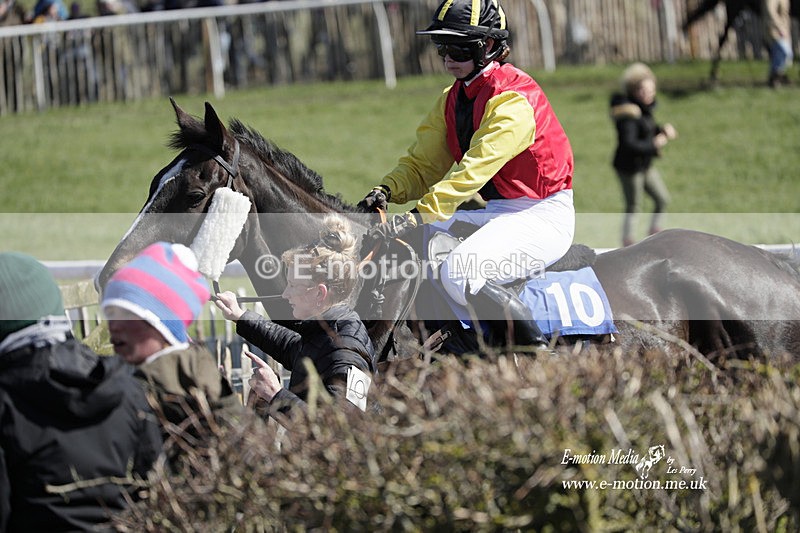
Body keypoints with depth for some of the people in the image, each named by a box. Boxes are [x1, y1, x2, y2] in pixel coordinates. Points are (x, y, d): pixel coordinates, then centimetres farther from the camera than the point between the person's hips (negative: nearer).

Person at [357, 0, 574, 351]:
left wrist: (419, 216, -36)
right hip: (497, 211, 10)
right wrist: (386, 191, -13)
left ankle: (534, 348, -19)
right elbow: (424, 163, 8)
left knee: (458, 274, -30)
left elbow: (475, 168, -28)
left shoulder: (513, 99, -18)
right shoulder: (452, 100, 11)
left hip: (543, 216, -9)